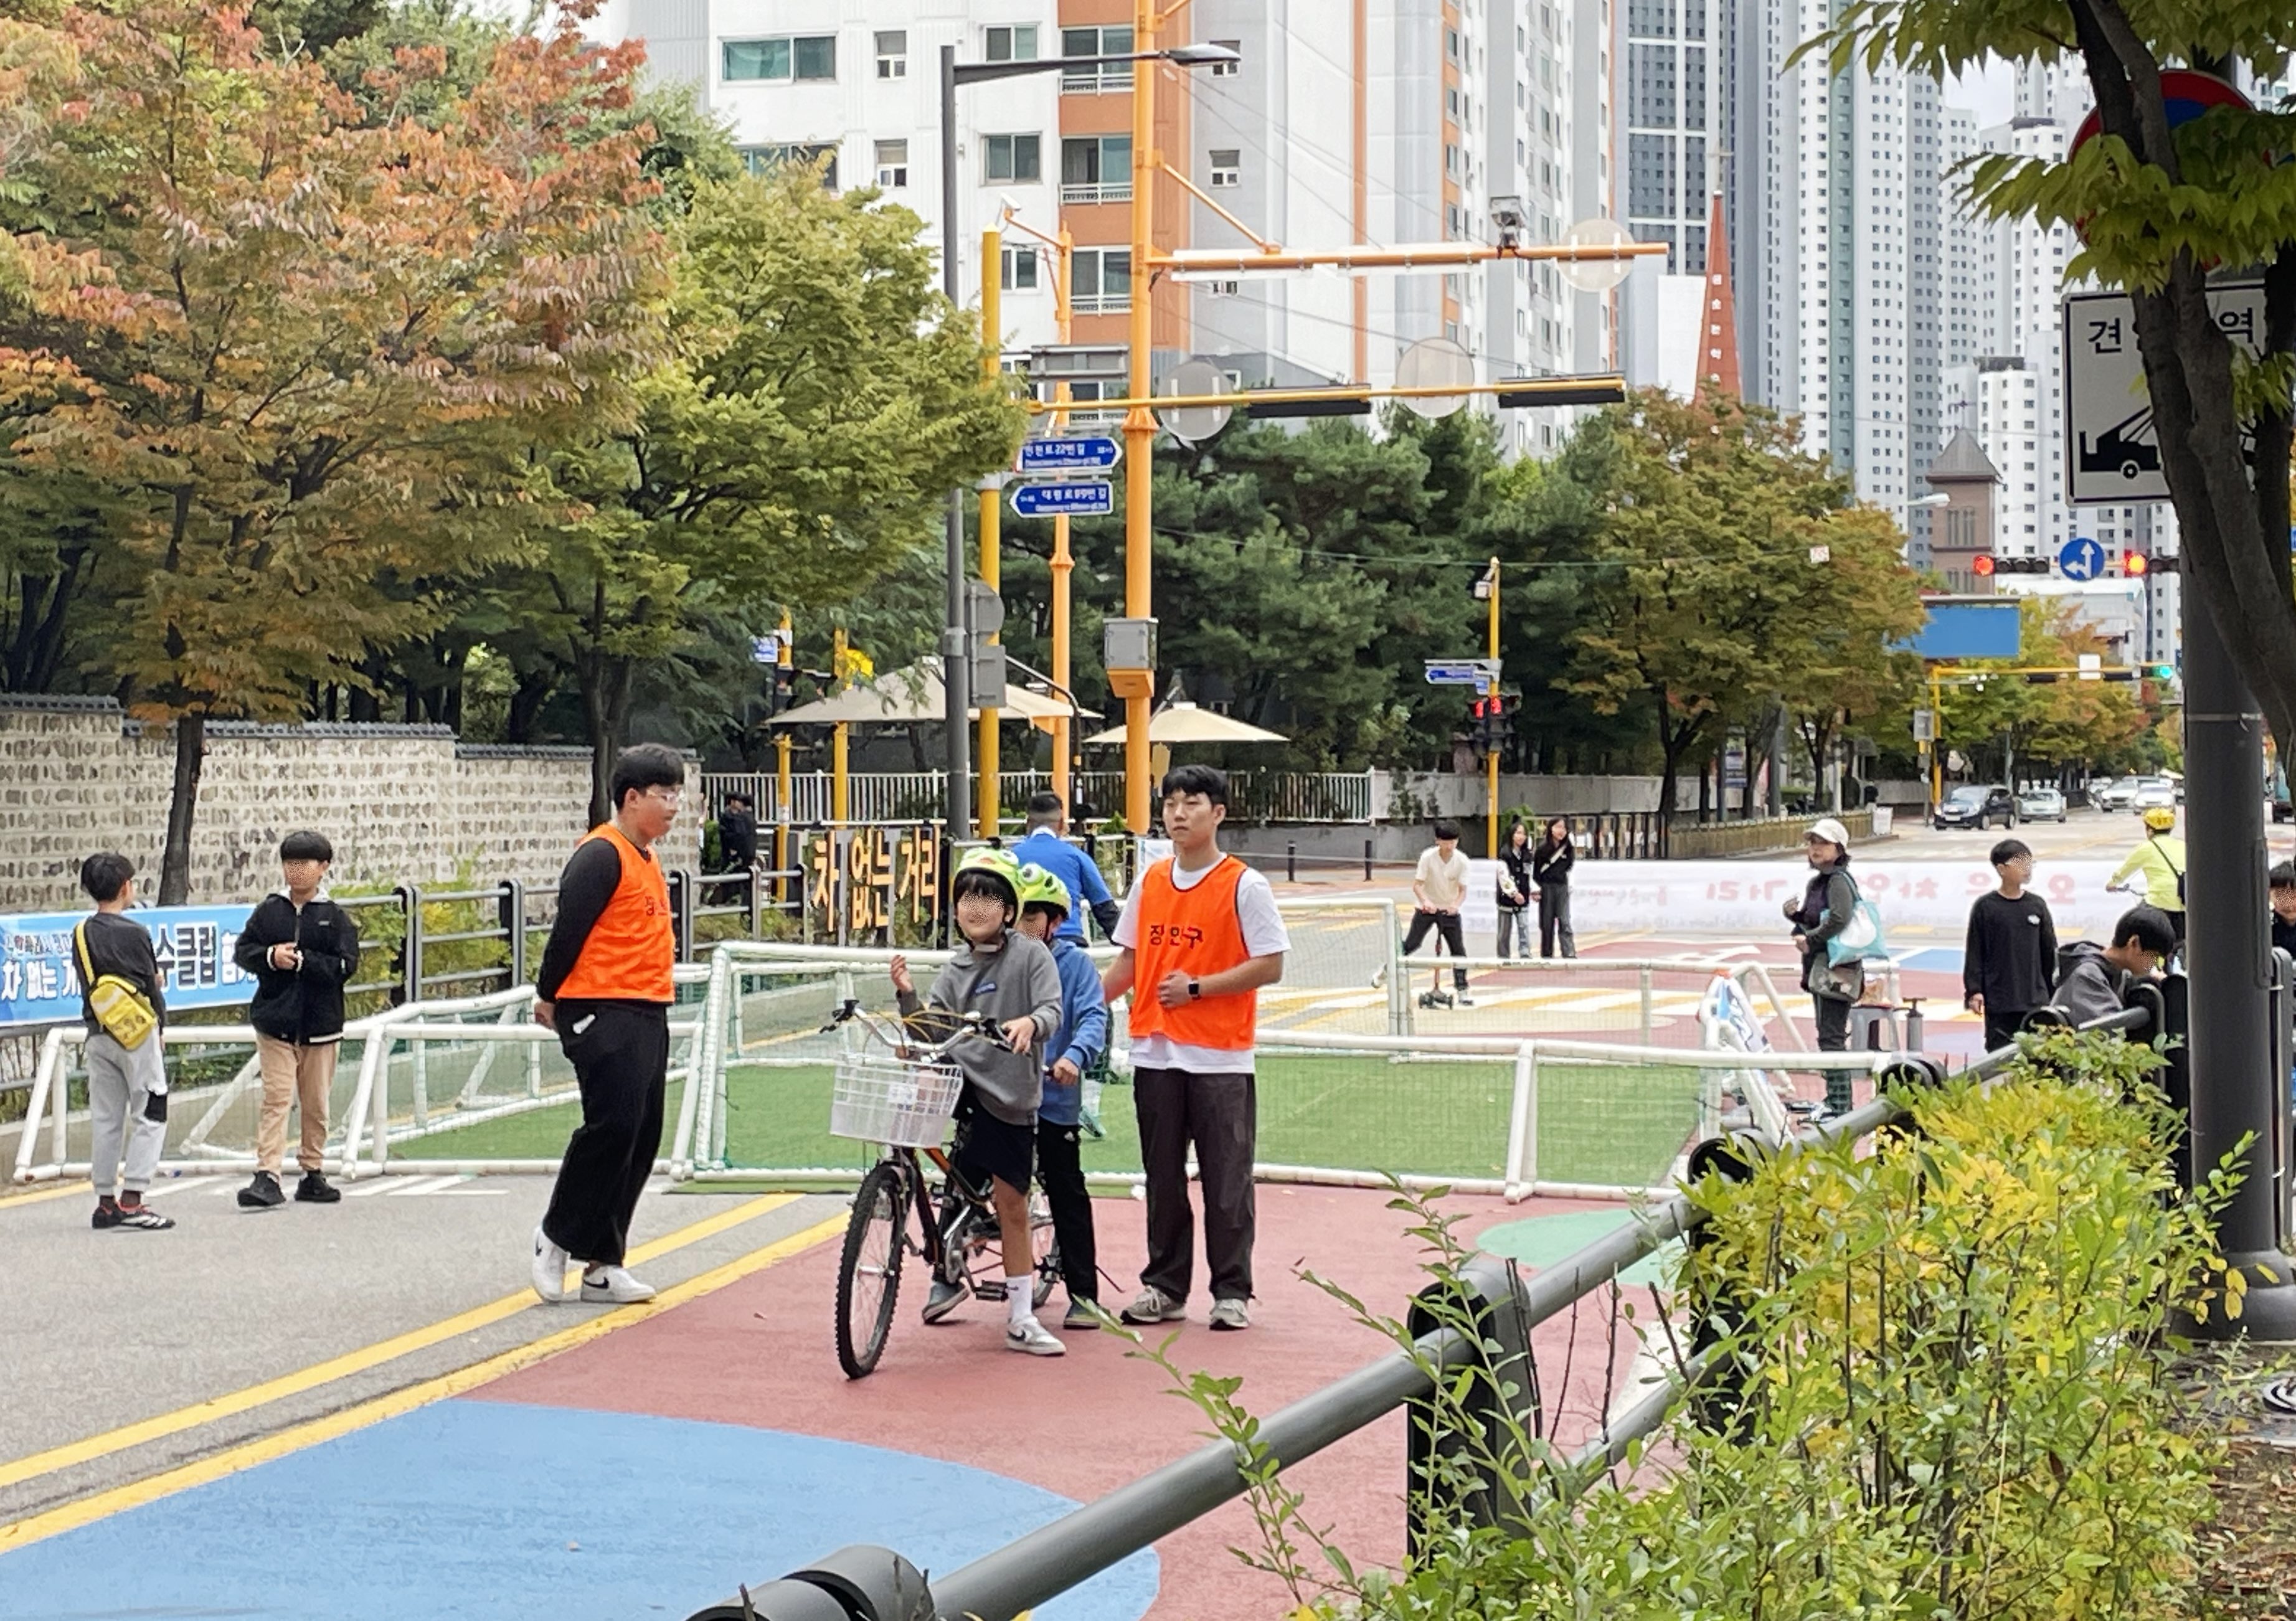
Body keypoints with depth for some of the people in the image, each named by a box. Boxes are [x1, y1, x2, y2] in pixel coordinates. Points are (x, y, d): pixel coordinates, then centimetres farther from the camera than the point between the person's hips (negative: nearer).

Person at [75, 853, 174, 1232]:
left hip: (98, 1036, 7)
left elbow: (87, 985, 10)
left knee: (104, 1119, 10)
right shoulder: (133, 934, -13)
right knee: (149, 1116, -2)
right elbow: (151, 986, -8)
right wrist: (159, 1019, 7)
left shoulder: (81, 934, 6)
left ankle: (106, 1201, 12)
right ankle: (131, 1201, -9)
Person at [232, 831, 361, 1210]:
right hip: (274, 1020, 0)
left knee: (315, 1104, 9)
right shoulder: (268, 911, 5)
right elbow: (242, 951, 5)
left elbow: (345, 965, -8)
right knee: (276, 1098, -8)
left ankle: (313, 1174, 21)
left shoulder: (335, 917, 0)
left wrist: (302, 961, -17)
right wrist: (270, 957, -13)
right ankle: (267, 1177, -13)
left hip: (320, 1023, 0)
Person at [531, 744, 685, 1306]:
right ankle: (557, 1236, 6)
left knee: (641, 1139, 7)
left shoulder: (648, 860, 18)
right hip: (603, 1012, -9)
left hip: (648, 1015, 9)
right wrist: (549, 998, -4)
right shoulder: (601, 855, -11)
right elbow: (569, 927, -11)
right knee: (612, 1127, -13)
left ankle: (603, 1265, 12)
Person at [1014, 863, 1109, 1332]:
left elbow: (1093, 1019, -14)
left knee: (1067, 1196, 4)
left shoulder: (1074, 963, -4)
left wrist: (1074, 1056, -33)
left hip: (1054, 1099, -3)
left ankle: (1084, 1294, 11)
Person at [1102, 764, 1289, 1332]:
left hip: (1221, 1057, -5)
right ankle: (1164, 1286, 19)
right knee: (1163, 1177, 10)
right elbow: (1129, 960, 16)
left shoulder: (1245, 886, -5)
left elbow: (1270, 966, -9)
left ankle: (1232, 1292, 8)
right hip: (1156, 1054, 5)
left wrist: (1198, 986, -14)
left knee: (1226, 1180, 0)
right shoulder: (1150, 882, 10)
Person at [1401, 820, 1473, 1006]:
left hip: (1450, 909, 1)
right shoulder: (1428, 857, -18)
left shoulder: (1462, 861, -14)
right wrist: (1426, 901, -37)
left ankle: (1462, 992, 2)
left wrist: (1456, 904, -33)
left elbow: (1463, 890, -12)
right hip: (1427, 907, -1)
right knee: (1411, 944, -2)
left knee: (1459, 950, -4)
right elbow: (1417, 885, -18)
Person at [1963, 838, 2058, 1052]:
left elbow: (2050, 951, 12)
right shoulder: (1985, 907, -3)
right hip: (1998, 1001, -3)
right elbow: (1974, 952, -2)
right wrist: (1974, 991, -8)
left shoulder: (2037, 906, 6)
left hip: (2036, 1001, 3)